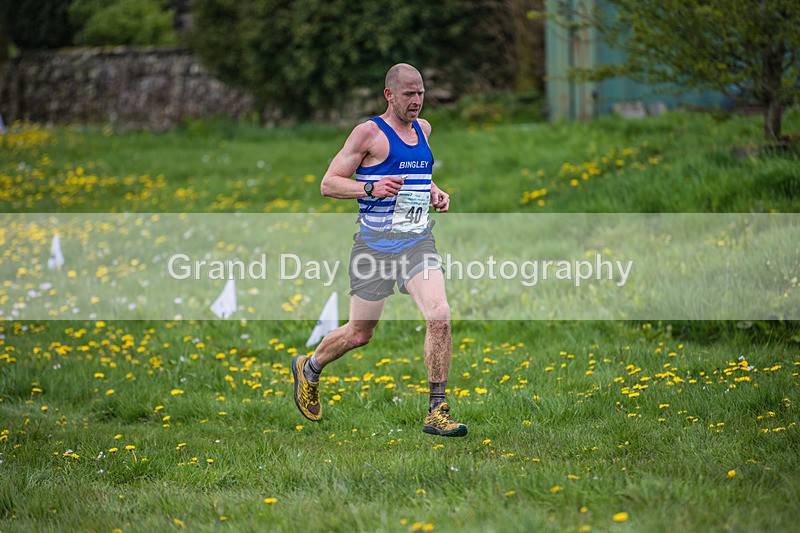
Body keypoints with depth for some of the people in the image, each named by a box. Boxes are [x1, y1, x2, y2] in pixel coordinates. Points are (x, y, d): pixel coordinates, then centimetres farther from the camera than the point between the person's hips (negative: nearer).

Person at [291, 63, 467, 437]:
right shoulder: (369, 133, -7)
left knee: (439, 317, -17)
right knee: (359, 334, 6)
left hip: (419, 242, 4)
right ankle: (309, 369, 37)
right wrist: (372, 188, -22)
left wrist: (433, 193, 12)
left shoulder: (423, 129, 13)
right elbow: (328, 183, -7)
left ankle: (437, 413, -11)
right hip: (375, 245, -4)